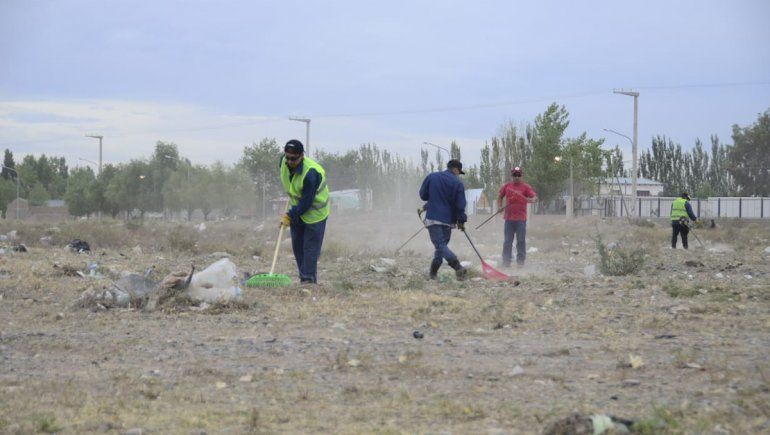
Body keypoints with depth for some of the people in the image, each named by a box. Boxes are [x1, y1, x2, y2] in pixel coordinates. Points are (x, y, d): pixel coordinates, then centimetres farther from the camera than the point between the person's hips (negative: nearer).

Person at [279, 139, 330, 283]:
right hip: (297, 209, 8)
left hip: (315, 211, -8)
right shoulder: (284, 161, -10)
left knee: (310, 247, -8)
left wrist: (290, 216, -21)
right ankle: (304, 277, 18)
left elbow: (306, 202, -27)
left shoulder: (310, 173, -33)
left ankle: (308, 279, -6)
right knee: (297, 246, 10)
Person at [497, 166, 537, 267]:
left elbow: (535, 197, -12)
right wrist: (499, 206, 6)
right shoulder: (506, 186, 8)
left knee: (521, 241, -2)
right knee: (507, 241, 7)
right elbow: (500, 196, 22)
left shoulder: (525, 187, -2)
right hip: (509, 218, 3)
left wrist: (532, 200, -35)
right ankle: (506, 261, 13)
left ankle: (520, 260, 4)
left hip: (521, 219, -3)